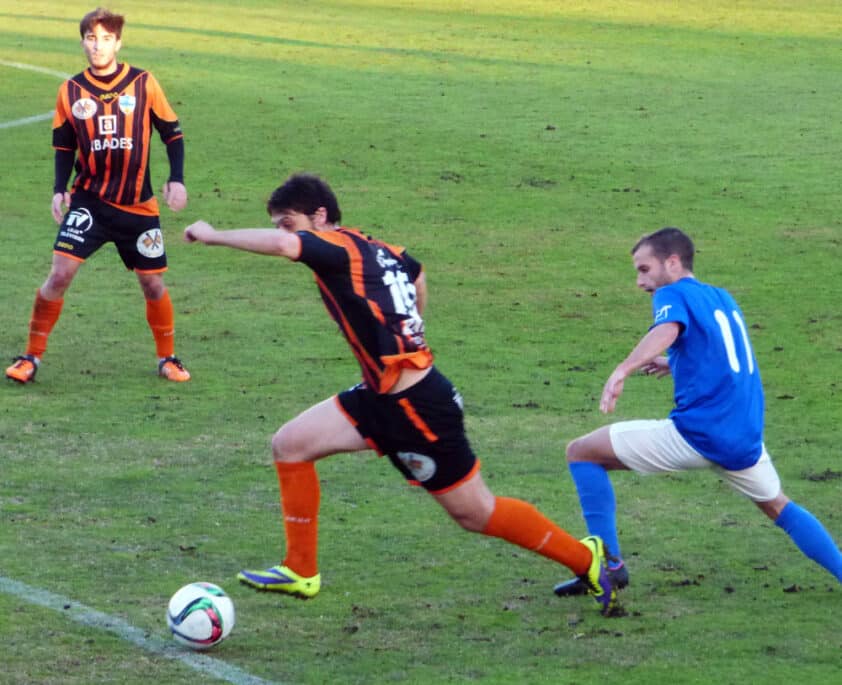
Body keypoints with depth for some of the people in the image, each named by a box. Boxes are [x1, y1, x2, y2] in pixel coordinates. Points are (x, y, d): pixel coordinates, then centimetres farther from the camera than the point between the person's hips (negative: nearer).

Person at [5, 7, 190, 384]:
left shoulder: (143, 84, -4)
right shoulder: (71, 91, 0)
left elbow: (172, 133, 3)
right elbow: (64, 146, 9)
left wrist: (176, 179, -7)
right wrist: (59, 190, -2)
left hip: (138, 205, 0)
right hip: (89, 201, 0)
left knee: (153, 283, 6)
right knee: (60, 274, -13)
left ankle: (168, 358, 27)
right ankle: (31, 357, -3)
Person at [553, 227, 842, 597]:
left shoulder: (673, 295, -2)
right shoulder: (723, 299, 21)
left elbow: (666, 331, -26)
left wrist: (623, 370, -43)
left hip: (697, 434, -7)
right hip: (745, 440, 7)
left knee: (581, 452, 2)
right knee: (779, 508, 32)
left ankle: (609, 563, -5)